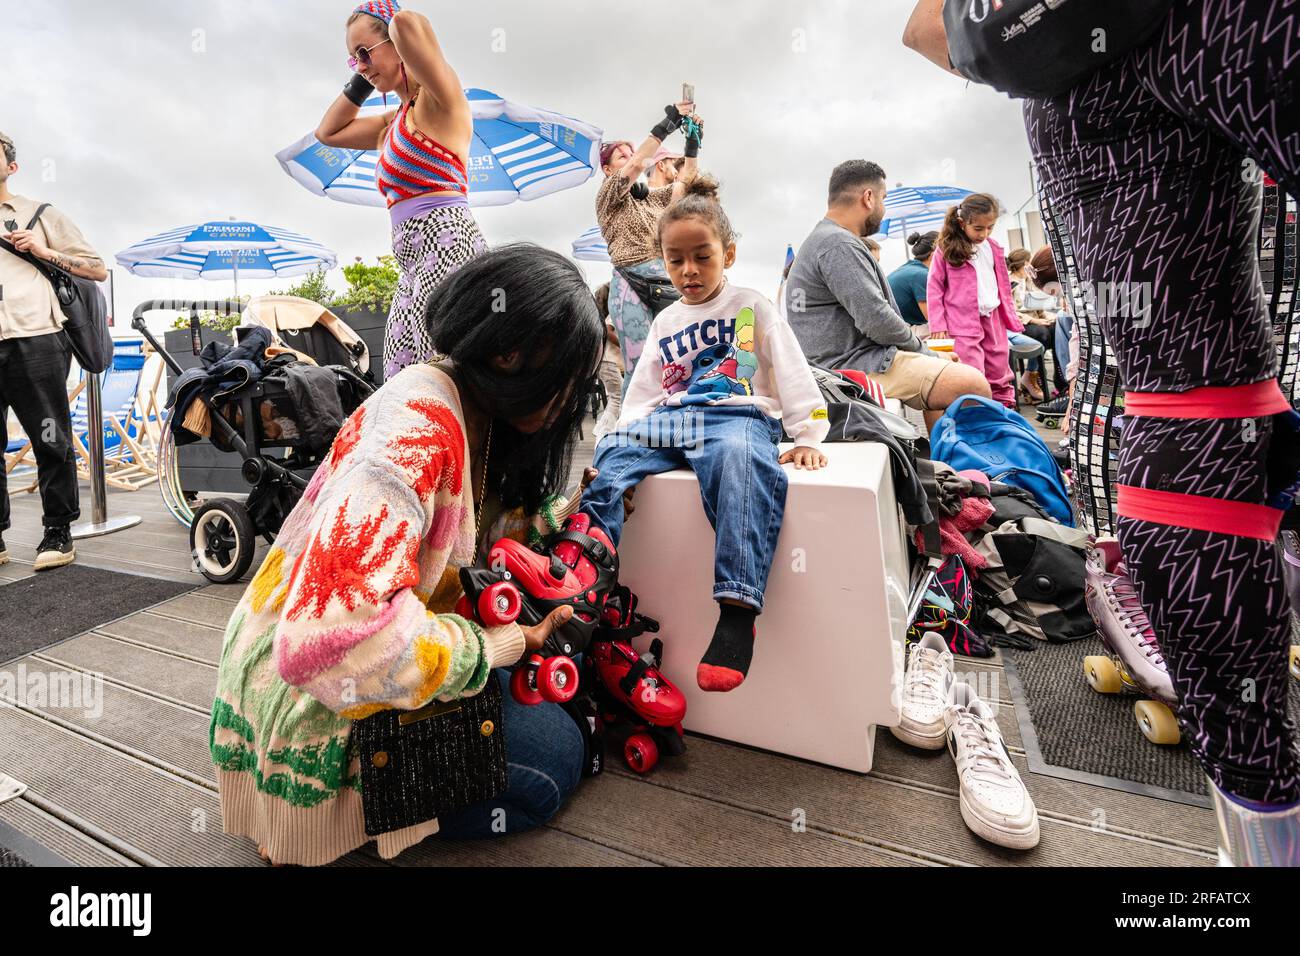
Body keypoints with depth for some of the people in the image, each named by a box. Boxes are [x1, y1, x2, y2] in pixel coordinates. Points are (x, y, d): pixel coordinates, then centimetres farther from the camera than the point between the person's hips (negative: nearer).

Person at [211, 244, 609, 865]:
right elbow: (330, 642, -38)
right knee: (553, 755, -9)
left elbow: (475, 537, 6)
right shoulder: (415, 427, -31)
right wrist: (506, 644, -26)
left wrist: (571, 508, 2)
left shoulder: (478, 419, -1)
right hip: (308, 702, -9)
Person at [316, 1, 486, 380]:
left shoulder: (438, 98, 1)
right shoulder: (392, 123, 26)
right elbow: (328, 132, 37)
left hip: (446, 241, -9)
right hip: (414, 265, 9)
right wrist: (361, 82, 28)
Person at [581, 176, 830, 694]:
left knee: (740, 457, -41)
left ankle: (736, 611, -49)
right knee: (609, 455, -27)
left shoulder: (752, 307, 14)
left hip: (737, 415, -4)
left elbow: (792, 373, 8)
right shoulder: (664, 323, 27)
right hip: (667, 422, 5)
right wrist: (629, 427, 6)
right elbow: (643, 390, 25)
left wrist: (808, 437, -1)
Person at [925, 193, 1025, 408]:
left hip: (993, 319, 6)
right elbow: (934, 287, -5)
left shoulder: (993, 248, 9)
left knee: (1000, 376, 13)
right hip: (963, 323, -5)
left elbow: (1004, 285, 17)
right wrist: (938, 324, -10)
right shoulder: (947, 249, -5)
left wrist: (1011, 317, 14)